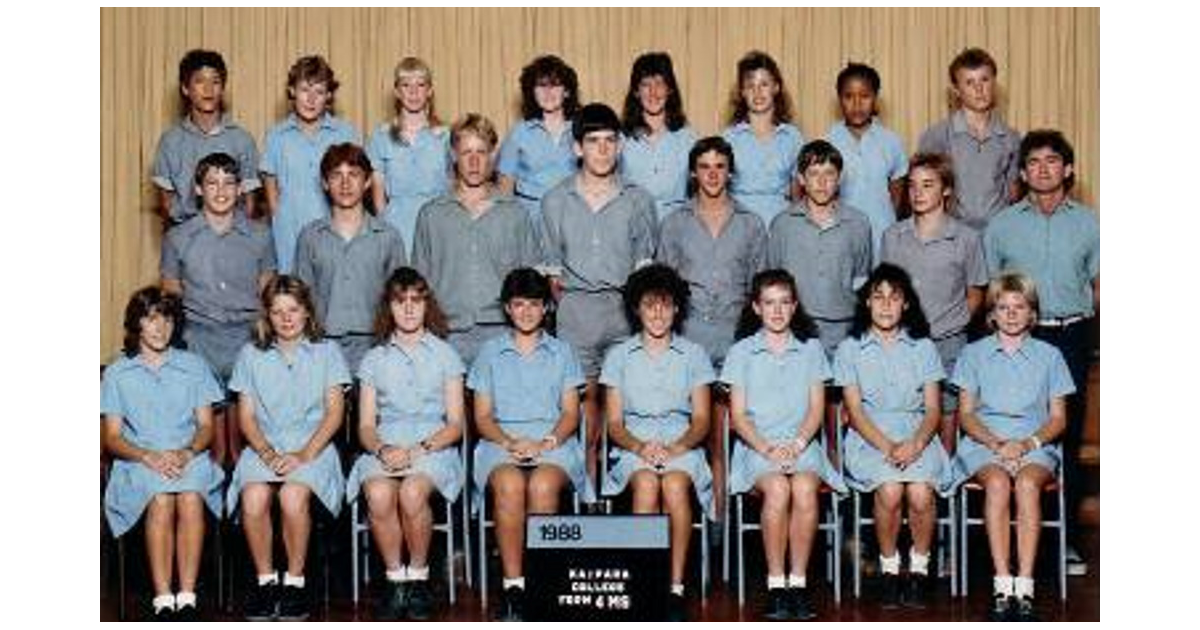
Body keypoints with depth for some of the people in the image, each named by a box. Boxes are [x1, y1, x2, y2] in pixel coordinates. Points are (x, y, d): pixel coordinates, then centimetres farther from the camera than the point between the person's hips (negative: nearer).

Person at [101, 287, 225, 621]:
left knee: (190, 497, -34)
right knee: (161, 499, -35)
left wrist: (187, 452, -11)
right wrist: (149, 456, -13)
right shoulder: (116, 374, 12)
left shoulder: (193, 365, 16)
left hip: (190, 458, 1)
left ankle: (187, 598, -35)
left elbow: (206, 426, 12)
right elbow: (112, 438, 6)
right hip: (138, 463, -1)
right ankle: (163, 602, -36)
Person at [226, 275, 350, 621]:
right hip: (263, 447, 2)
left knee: (293, 495, -34)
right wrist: (267, 453, -9)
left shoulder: (326, 352, 11)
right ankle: (265, 579, -14)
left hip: (313, 446, -1)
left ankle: (295, 580, -17)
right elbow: (246, 415, 10)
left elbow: (333, 412, 3)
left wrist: (305, 454, -12)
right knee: (253, 497, -31)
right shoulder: (251, 355, 16)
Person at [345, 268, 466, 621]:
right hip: (384, 448, 2)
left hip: (434, 448, -1)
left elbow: (455, 424, 6)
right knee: (379, 494, -33)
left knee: (412, 492, -35)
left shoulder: (444, 354, 12)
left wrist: (418, 449, -11)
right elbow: (365, 426, 12)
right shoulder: (374, 359, 17)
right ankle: (394, 578, -15)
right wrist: (382, 449, -11)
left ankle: (418, 577, -15)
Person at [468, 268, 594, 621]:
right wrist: (510, 442, -9)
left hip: (554, 443, 0)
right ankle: (512, 585, -33)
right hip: (502, 444, 0)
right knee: (509, 485, -35)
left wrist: (547, 442, -10)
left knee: (543, 484, -36)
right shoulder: (490, 353, 18)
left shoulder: (561, 352, 19)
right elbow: (483, 417, 12)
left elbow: (570, 413, 10)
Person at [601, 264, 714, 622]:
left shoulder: (694, 355, 13)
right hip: (633, 448, 0)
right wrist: (639, 446, -13)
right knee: (646, 483, -35)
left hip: (682, 446, 0)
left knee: (675, 484, -35)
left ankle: (675, 588, -31)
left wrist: (676, 447, -14)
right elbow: (614, 424, 8)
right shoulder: (619, 356, 13)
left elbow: (701, 420, 7)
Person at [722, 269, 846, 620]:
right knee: (777, 488, -33)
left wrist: (797, 444, -10)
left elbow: (816, 409, 8)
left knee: (804, 488, -33)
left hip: (802, 443, 1)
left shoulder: (811, 349, 15)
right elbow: (738, 416, 5)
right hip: (756, 446, -1)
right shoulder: (741, 352, 11)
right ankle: (776, 584, -25)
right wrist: (766, 448, -12)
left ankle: (799, 581, -24)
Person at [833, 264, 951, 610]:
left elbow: (933, 409, 7)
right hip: (869, 439, -1)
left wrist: (916, 443, -13)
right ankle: (889, 567, -9)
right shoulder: (850, 349, 9)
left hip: (917, 436, 1)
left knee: (921, 493, -29)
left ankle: (919, 568, -7)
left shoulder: (922, 347, 13)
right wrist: (887, 447, -14)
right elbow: (854, 411, 1)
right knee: (890, 490, -31)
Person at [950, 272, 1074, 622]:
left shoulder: (1049, 355, 13)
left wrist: (1027, 443, -10)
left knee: (1027, 483, -34)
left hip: (1036, 444, 0)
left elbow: (1058, 418, 10)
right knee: (997, 482, -34)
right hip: (984, 443, 0)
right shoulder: (974, 353, 13)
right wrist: (995, 442, -10)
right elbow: (966, 414, 9)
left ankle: (1025, 589, -38)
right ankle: (1002, 588, -37)